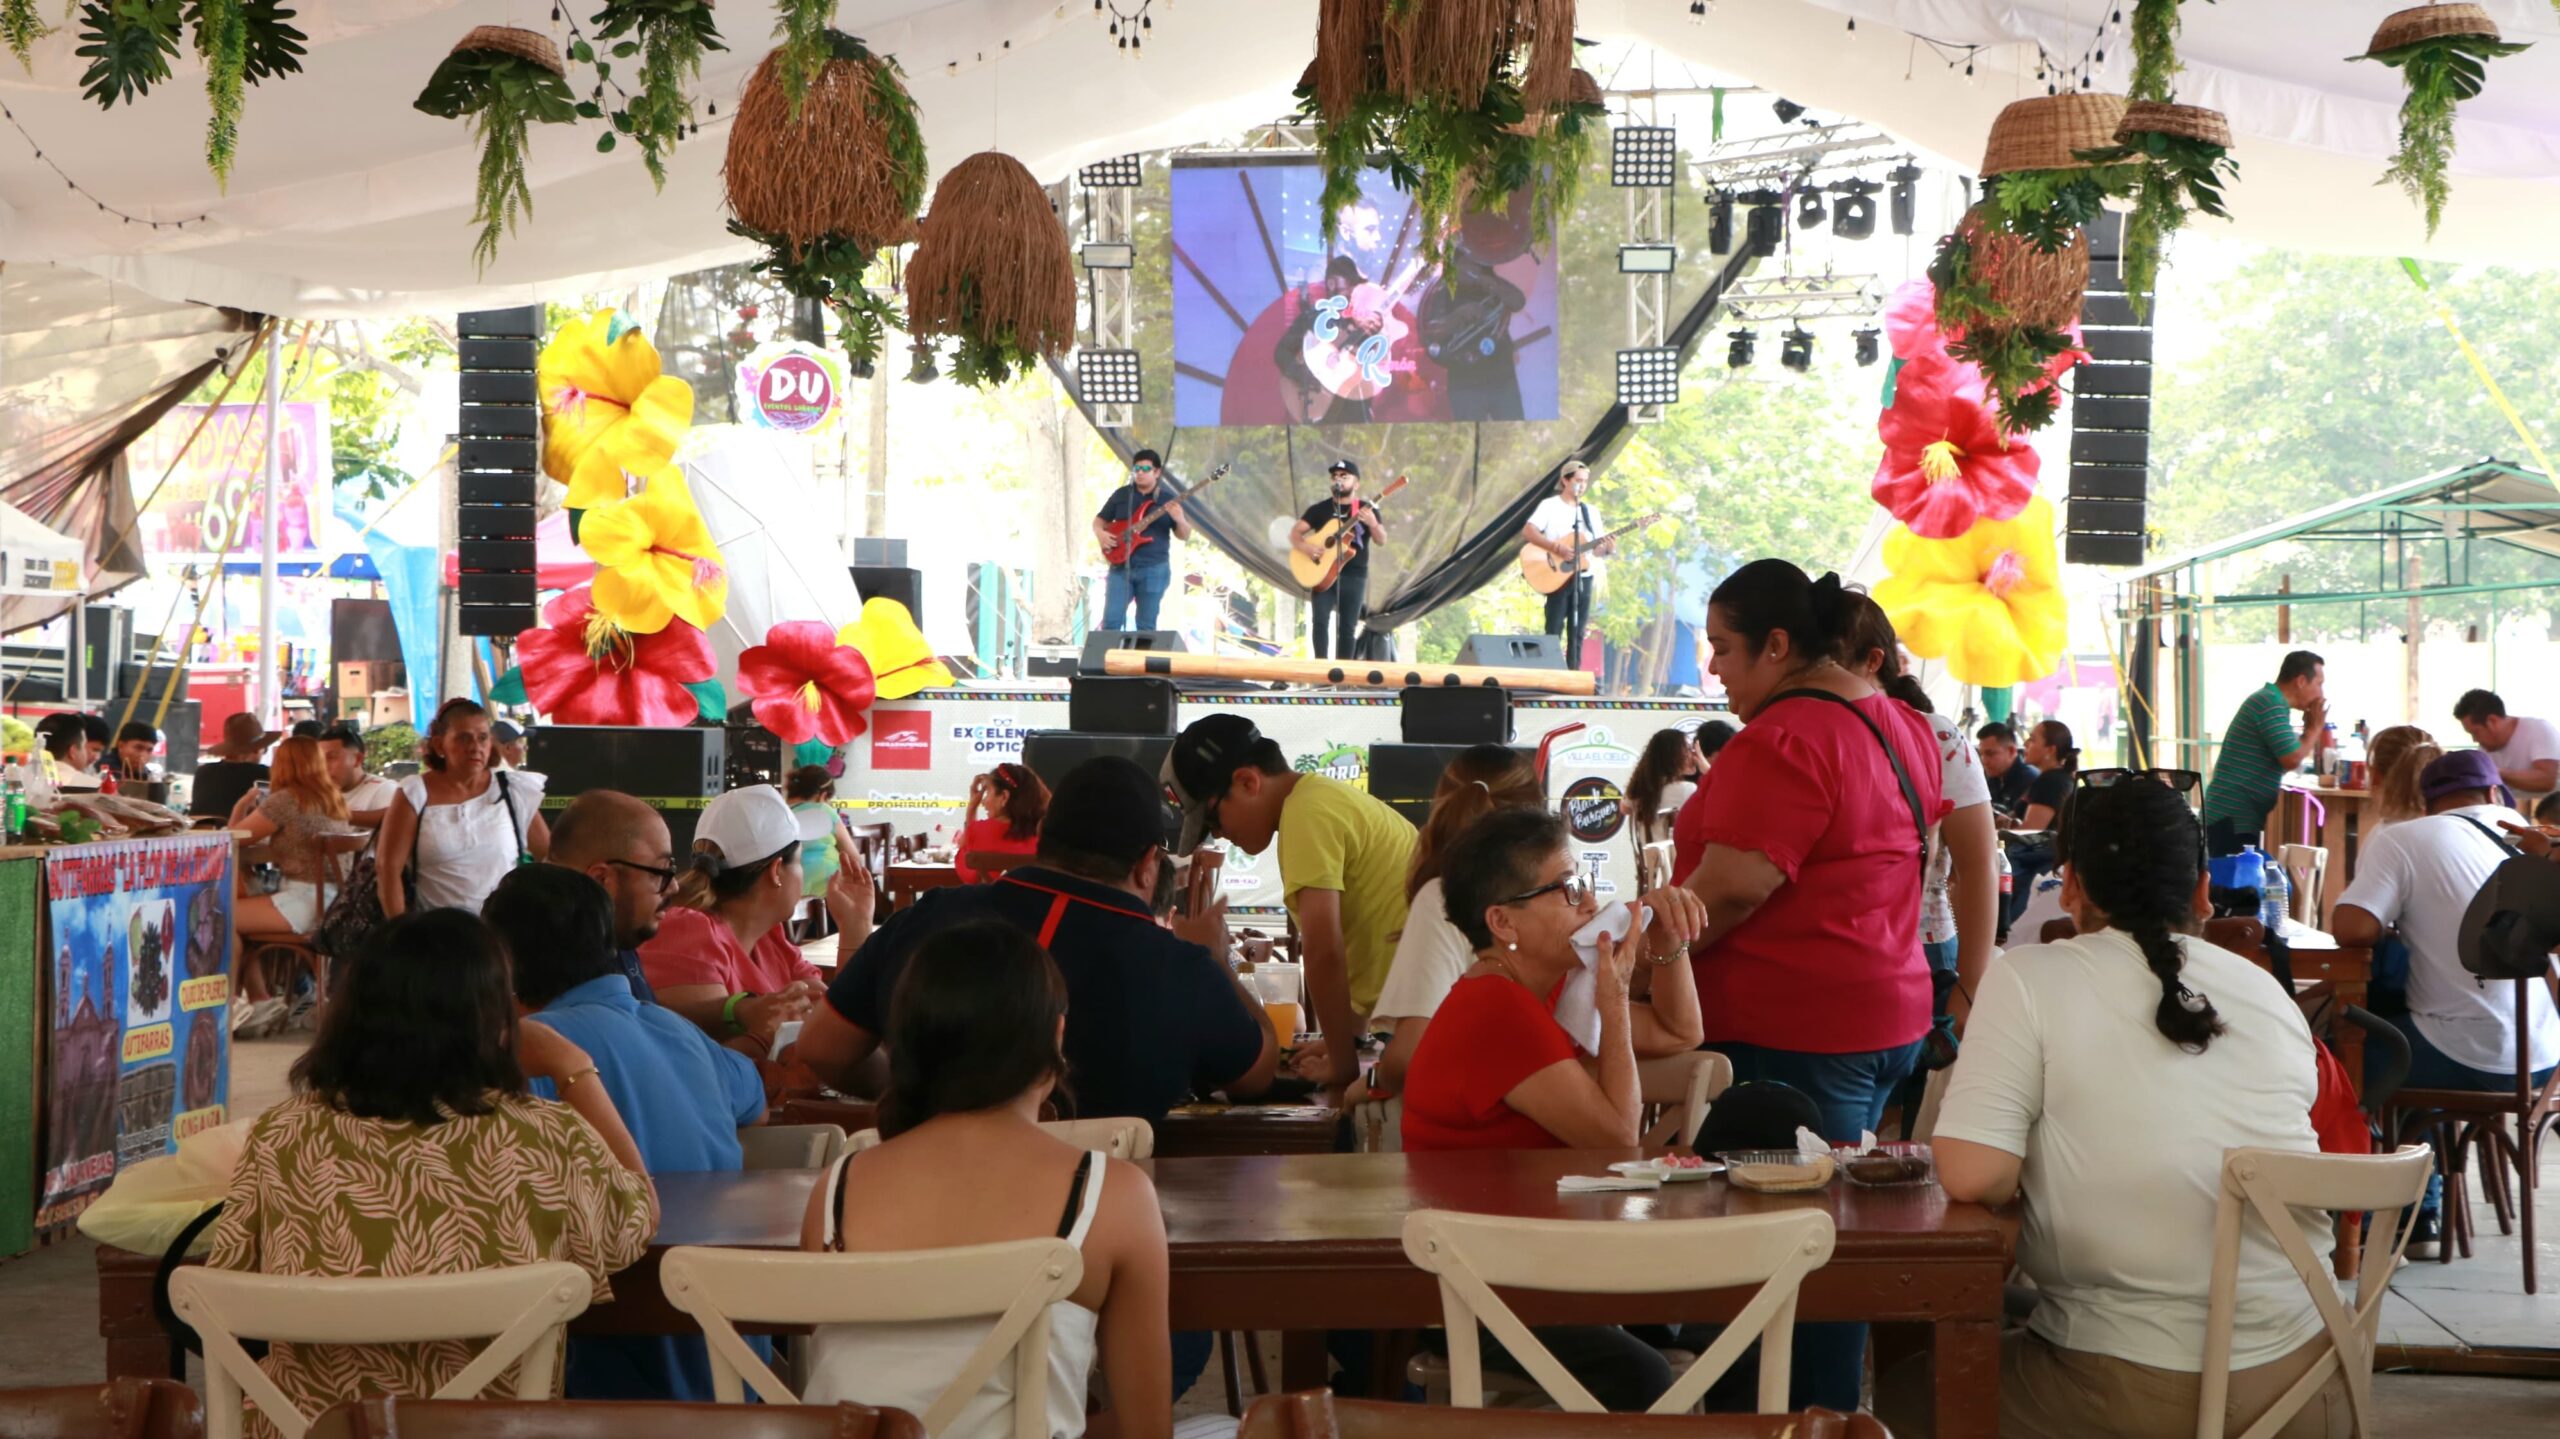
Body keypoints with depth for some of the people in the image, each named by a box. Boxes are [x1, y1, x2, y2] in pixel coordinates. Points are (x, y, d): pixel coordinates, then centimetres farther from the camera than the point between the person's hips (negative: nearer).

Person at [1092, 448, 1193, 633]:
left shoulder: (1168, 500, 4)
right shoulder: (1121, 494, 9)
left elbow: (1185, 535, 3)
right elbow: (1100, 519, 16)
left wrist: (1179, 519, -19)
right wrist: (1100, 533, -6)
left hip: (1154, 570, -1)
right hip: (1121, 567, 1)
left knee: (1146, 626, 2)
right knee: (1111, 621, -6)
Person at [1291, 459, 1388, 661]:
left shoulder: (1366, 509, 7)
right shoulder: (1320, 508, 8)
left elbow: (1381, 541, -2)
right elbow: (1294, 533, 8)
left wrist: (1373, 523, -23)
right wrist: (1305, 547, -14)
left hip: (1354, 575, 0)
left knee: (1348, 627, 0)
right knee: (1320, 620, -11)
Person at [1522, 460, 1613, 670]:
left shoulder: (1590, 511, 15)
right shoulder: (1549, 505, -2)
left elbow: (1596, 550, 14)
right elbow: (1527, 531, -15)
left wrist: (1608, 549, -9)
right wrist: (1556, 547, -23)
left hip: (1584, 577, 5)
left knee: (1577, 633, 3)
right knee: (1554, 631, -7)